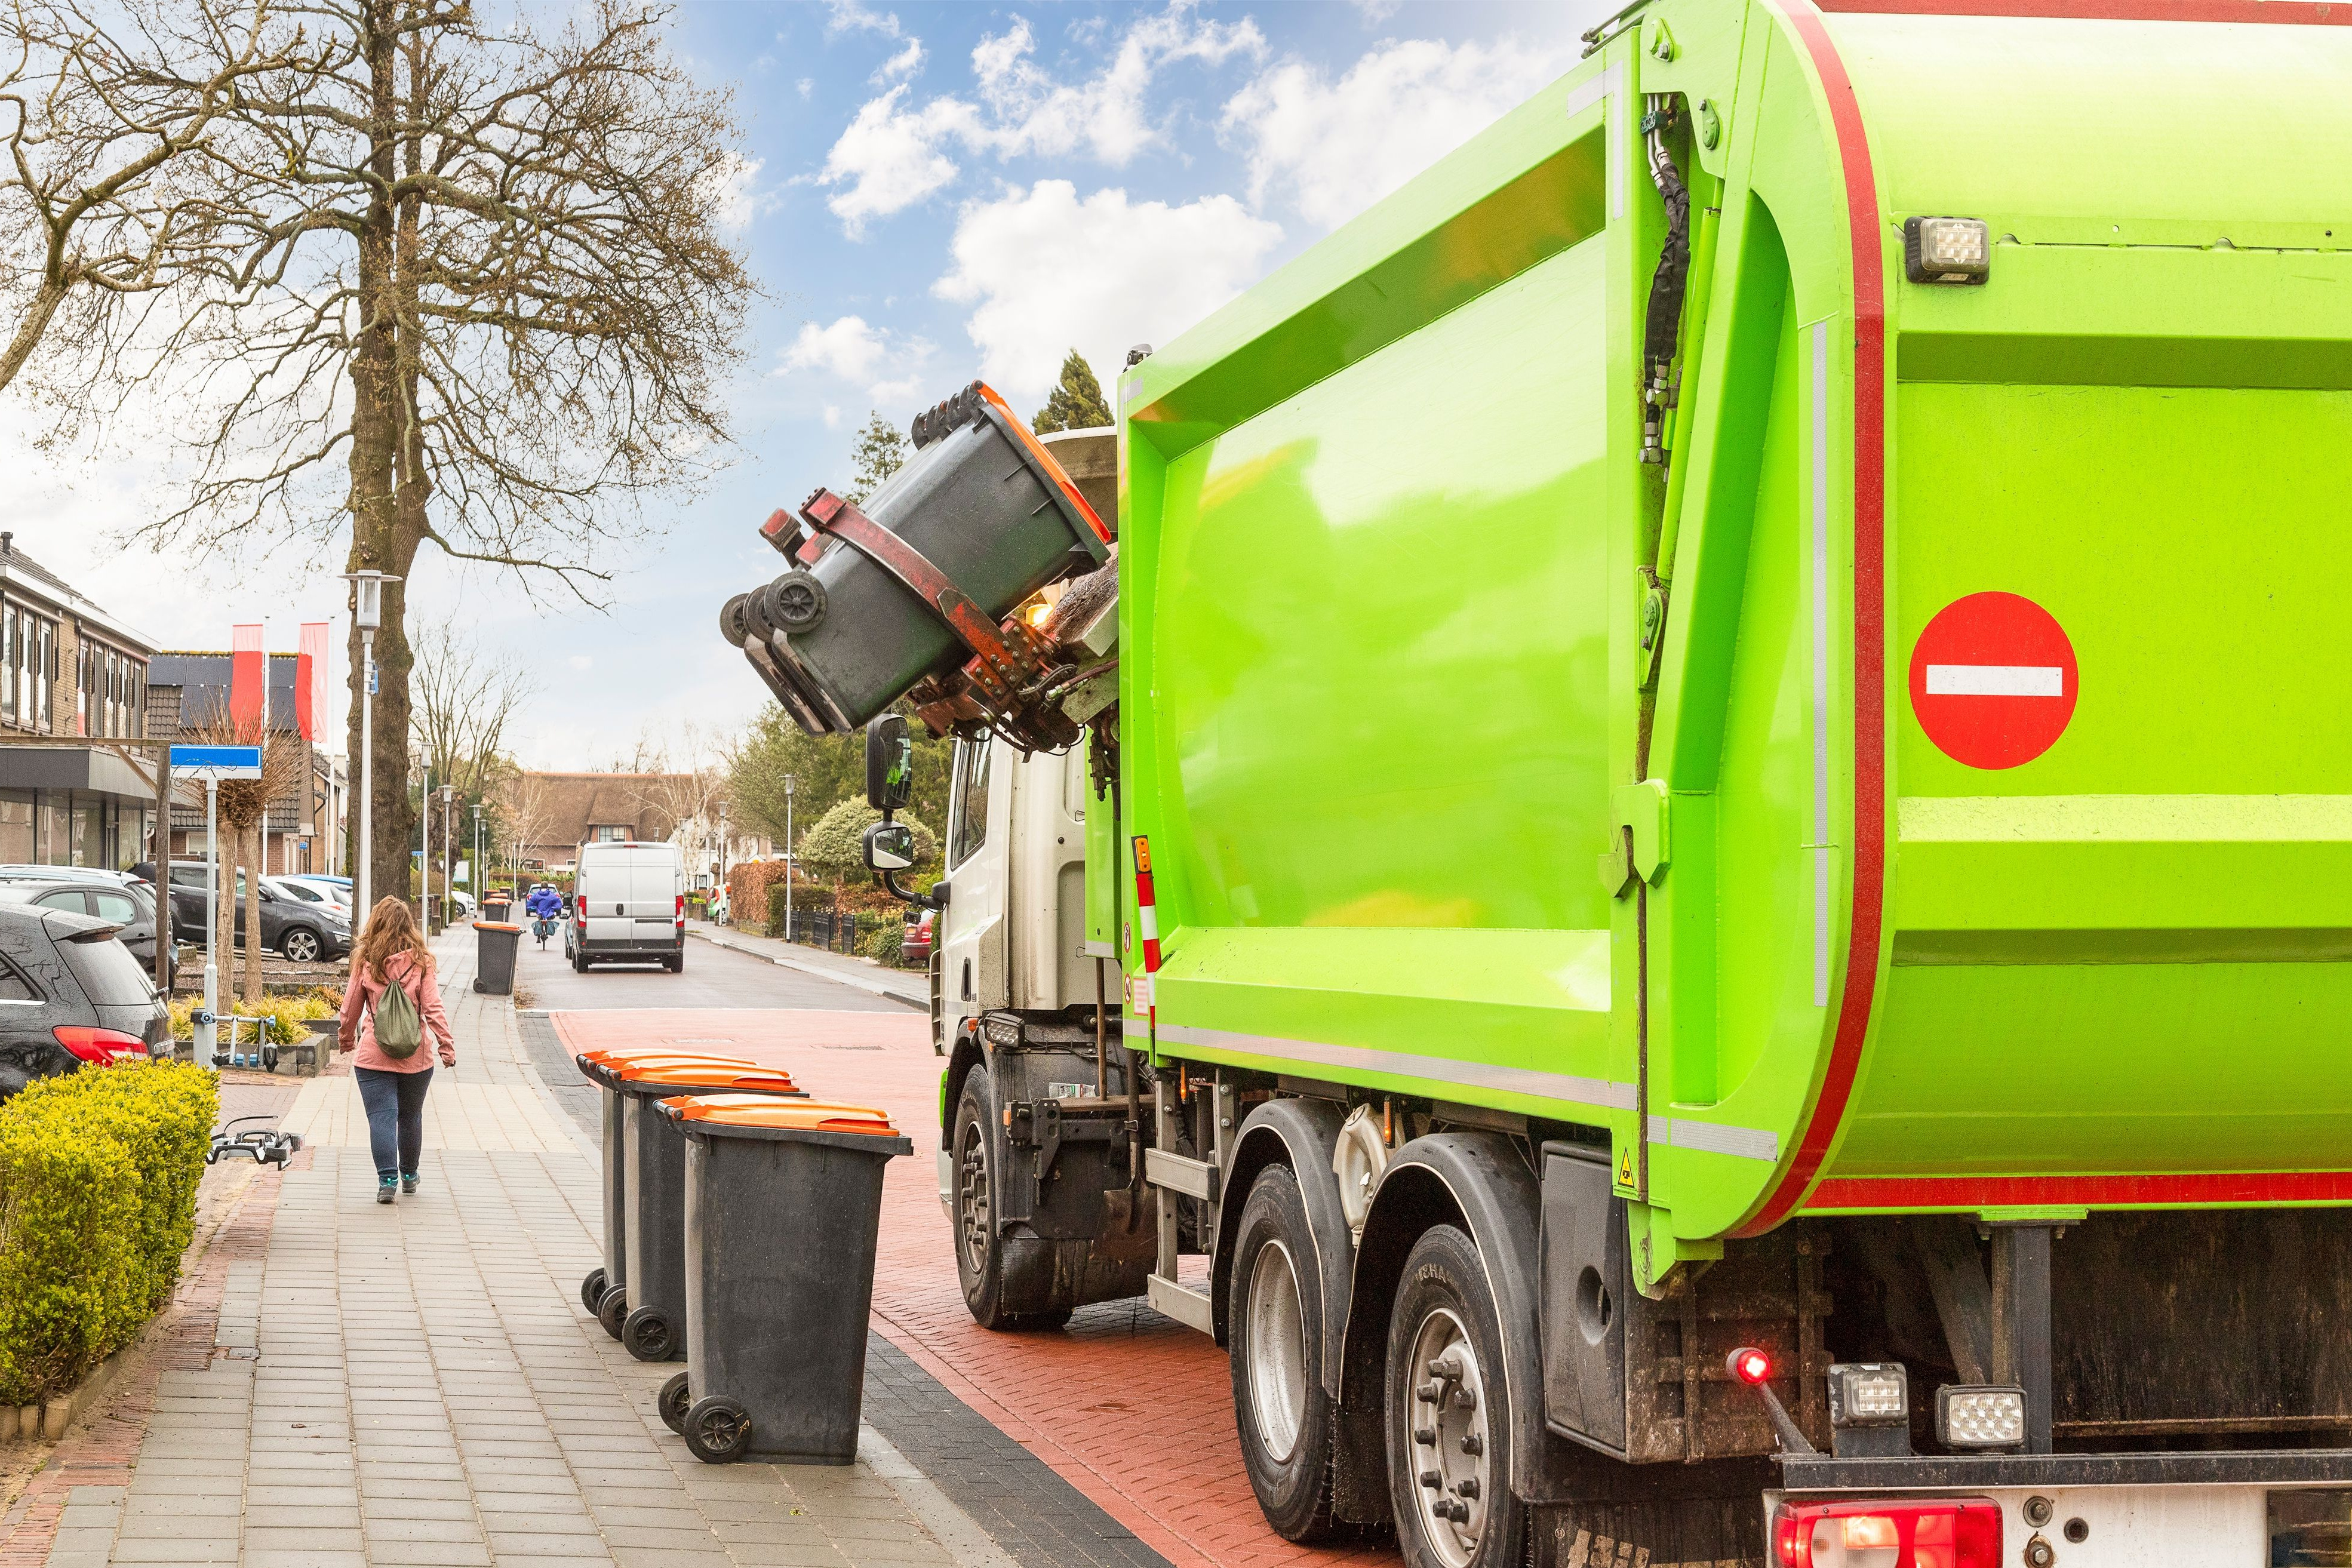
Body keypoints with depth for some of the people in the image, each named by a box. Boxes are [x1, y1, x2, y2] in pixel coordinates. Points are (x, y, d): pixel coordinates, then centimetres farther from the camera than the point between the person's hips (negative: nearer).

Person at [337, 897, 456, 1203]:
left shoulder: (365, 963, -3)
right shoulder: (421, 963, -5)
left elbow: (350, 1008, 6)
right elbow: (433, 1009, -8)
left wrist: (346, 1040, 23)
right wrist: (447, 1046, -4)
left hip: (373, 1055, -1)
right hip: (415, 1055, 1)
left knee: (381, 1117, -1)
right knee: (410, 1117, 17)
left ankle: (387, 1179, -13)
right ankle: (409, 1176, 31)